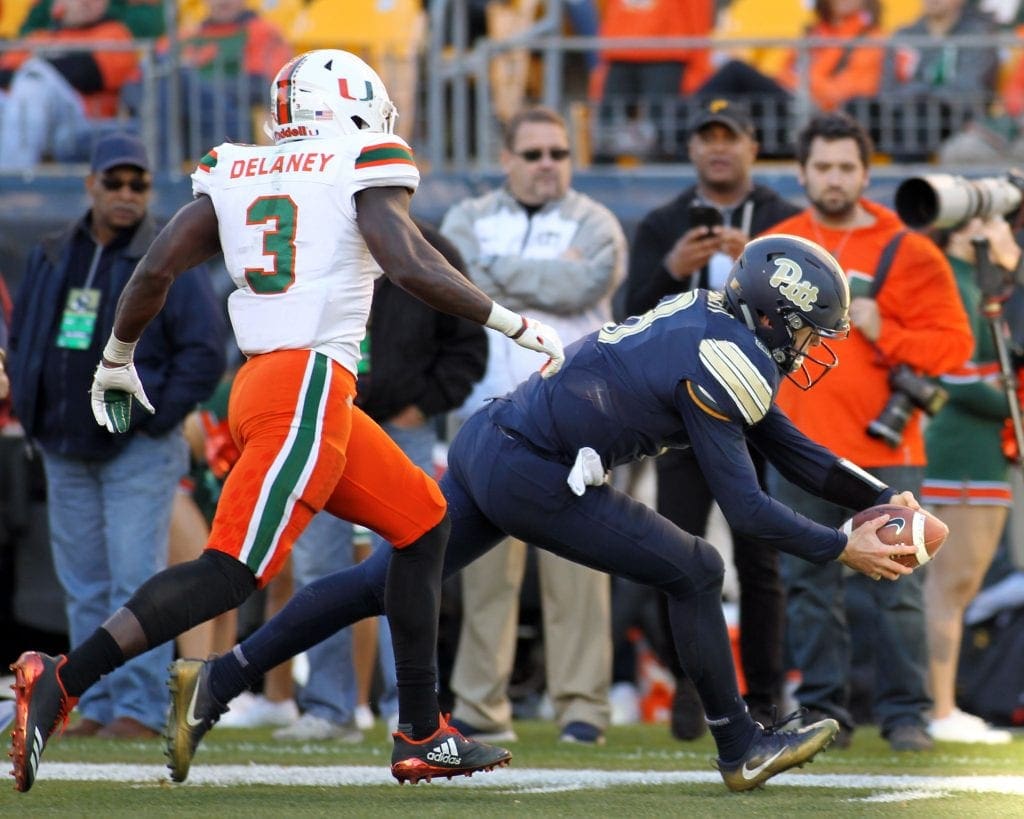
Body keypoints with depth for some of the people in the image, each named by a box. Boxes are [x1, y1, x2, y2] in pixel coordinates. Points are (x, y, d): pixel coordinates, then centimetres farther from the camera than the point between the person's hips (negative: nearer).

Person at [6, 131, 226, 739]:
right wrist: (30, 409, 8)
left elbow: (205, 352, -7)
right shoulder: (52, 258, 13)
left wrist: (153, 418, -11)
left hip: (138, 450, -6)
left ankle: (141, 707, -9)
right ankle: (98, 706, 12)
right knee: (84, 586, 7)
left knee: (136, 580, -9)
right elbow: (23, 339, 22)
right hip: (65, 452, 6)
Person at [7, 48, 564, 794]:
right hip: (308, 388, -8)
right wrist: (515, 325, -4)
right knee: (232, 571, -13)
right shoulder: (362, 166, 1)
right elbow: (409, 264, -12)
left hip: (261, 387, 8)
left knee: (424, 523, 19)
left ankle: (422, 735, 19)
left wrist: (116, 359, 26)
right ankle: (61, 684, -22)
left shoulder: (234, 175, 17)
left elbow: (155, 270, 11)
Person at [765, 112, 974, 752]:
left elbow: (954, 343, -2)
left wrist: (883, 331, -13)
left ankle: (907, 713, 1)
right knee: (810, 589, 5)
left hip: (883, 456, -3)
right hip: (799, 453, 3)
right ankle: (823, 709, 10)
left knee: (896, 589, -4)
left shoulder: (908, 253, 1)